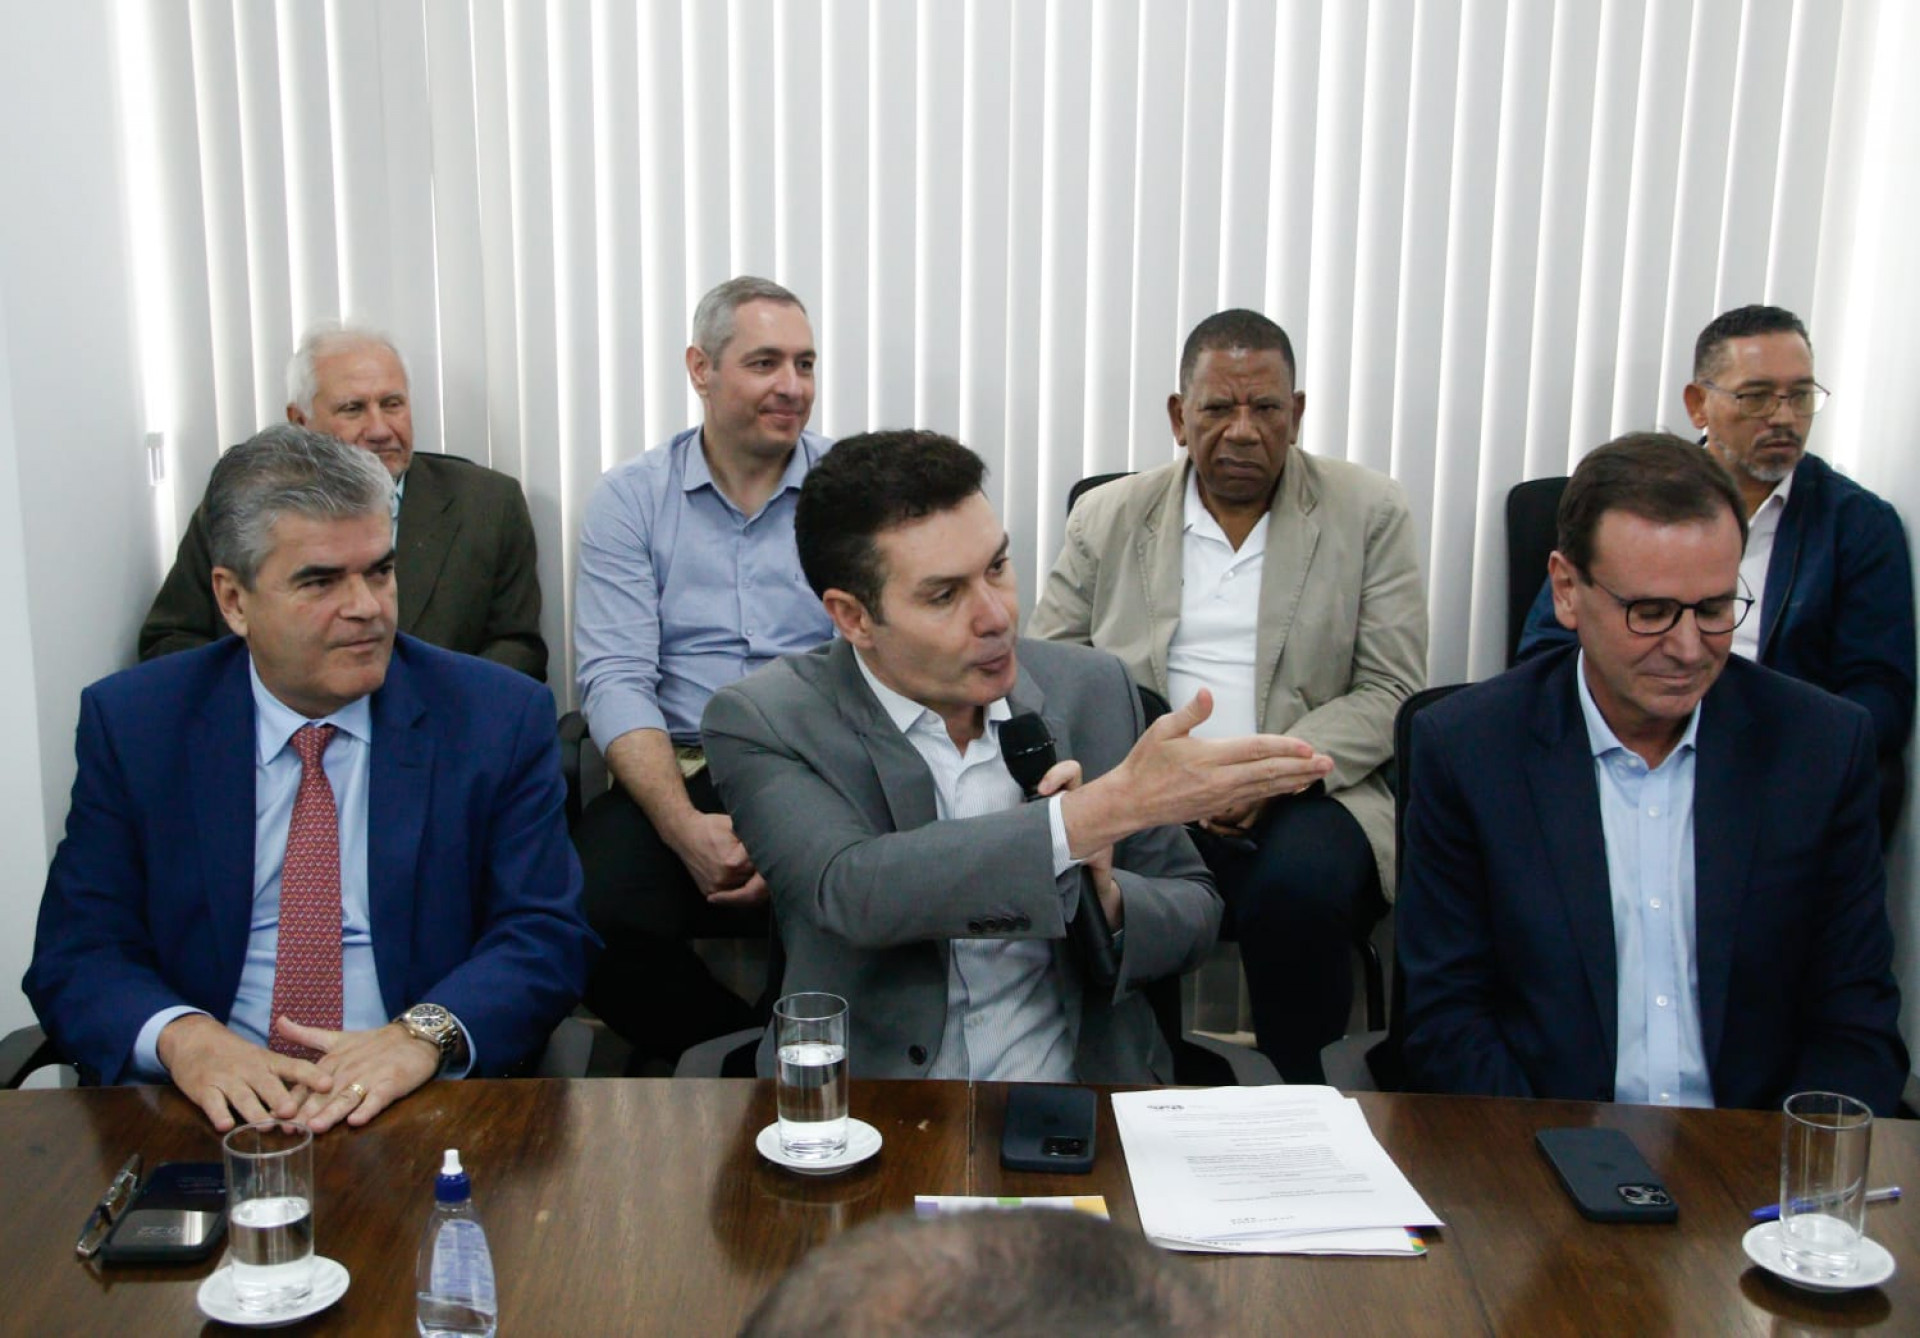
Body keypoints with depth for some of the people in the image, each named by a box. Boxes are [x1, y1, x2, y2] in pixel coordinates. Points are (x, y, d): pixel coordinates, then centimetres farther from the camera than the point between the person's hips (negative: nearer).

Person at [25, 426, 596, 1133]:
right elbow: (78, 953, 3)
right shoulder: (131, 722, 5)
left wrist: (422, 1034, -21)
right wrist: (181, 1036, -19)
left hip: (421, 1108, 1)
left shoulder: (500, 717, 2)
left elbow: (547, 935, -1)